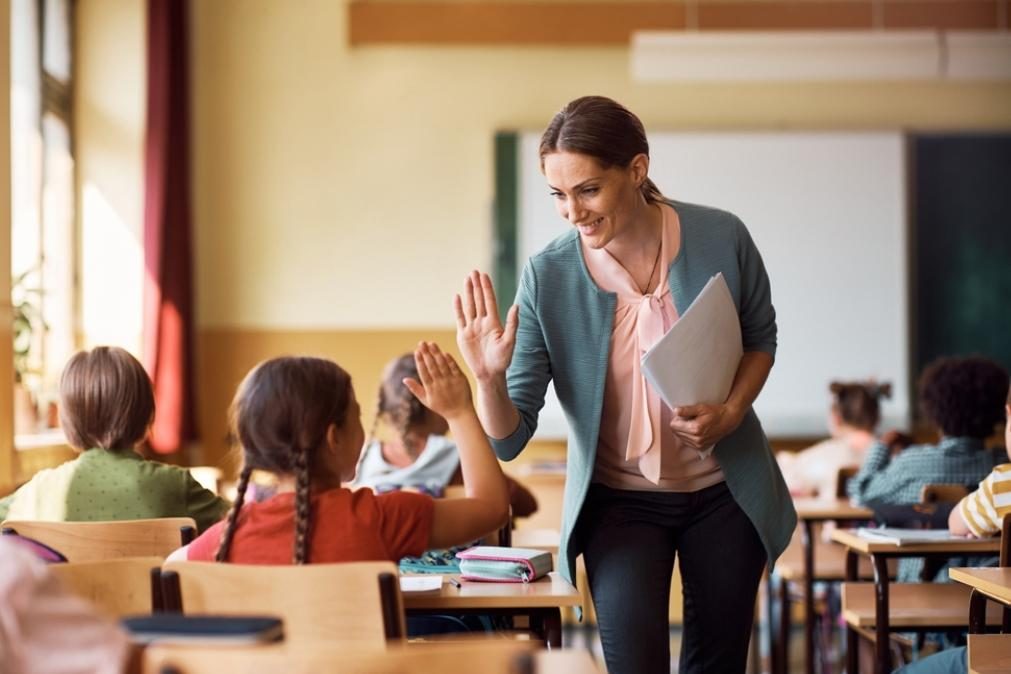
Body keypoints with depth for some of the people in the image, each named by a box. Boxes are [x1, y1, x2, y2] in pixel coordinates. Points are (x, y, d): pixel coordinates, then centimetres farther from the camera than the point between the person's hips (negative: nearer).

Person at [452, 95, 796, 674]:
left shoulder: (721, 238, -16)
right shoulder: (548, 278, -18)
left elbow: (761, 338, 6)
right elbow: (509, 440, -15)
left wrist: (731, 413, -12)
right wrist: (489, 380, -36)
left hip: (724, 493, 2)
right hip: (620, 501, -1)